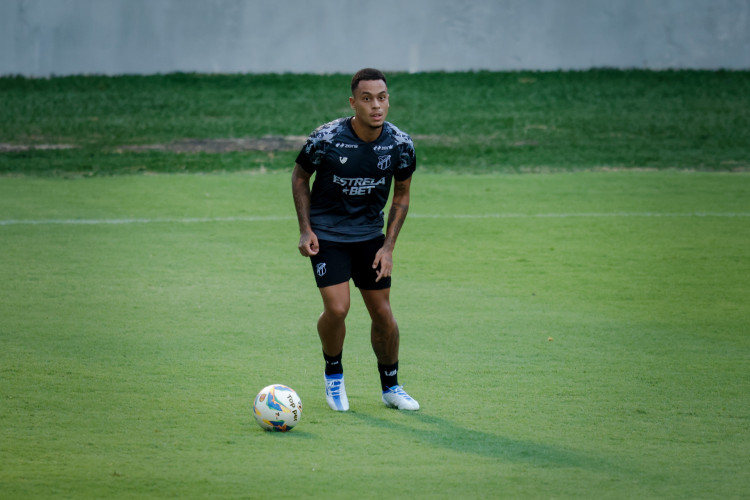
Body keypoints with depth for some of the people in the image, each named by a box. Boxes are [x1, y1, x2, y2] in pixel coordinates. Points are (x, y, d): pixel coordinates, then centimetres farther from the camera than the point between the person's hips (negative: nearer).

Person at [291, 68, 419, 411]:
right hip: (327, 235, -3)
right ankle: (333, 373, 12)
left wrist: (389, 247, -3)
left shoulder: (401, 145, -12)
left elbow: (401, 195, 4)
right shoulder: (326, 139, -20)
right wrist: (305, 230, -7)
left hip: (370, 235, 3)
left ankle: (391, 387, 23)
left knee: (383, 315, 2)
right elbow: (300, 177, -1)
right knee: (337, 308, -16)